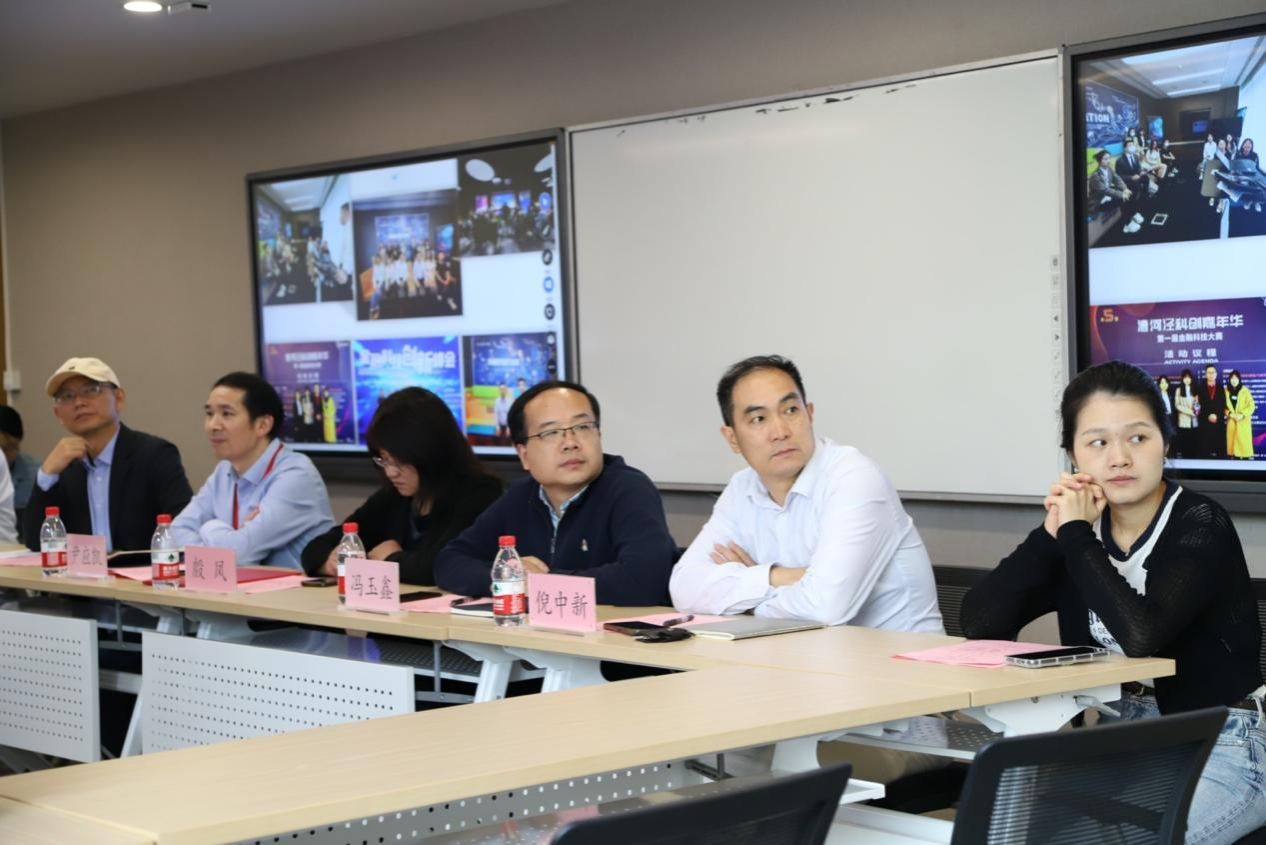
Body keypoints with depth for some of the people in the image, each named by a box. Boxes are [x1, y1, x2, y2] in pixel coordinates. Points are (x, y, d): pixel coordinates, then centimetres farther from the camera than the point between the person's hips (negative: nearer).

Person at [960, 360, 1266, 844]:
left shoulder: (1199, 526, -16)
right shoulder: (1083, 523, 1)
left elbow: (1141, 635, -34)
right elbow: (979, 624, -7)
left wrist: (1075, 535, -23)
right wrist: (1054, 532, -16)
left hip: (1219, 748, -6)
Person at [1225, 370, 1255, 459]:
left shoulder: (1245, 390, -4)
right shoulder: (1226, 391, 4)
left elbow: (1251, 406, -6)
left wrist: (1242, 415, -16)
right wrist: (1229, 414, -10)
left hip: (1243, 421, -3)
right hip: (1231, 421, 3)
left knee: (1244, 441, -6)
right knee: (1232, 441, 1)